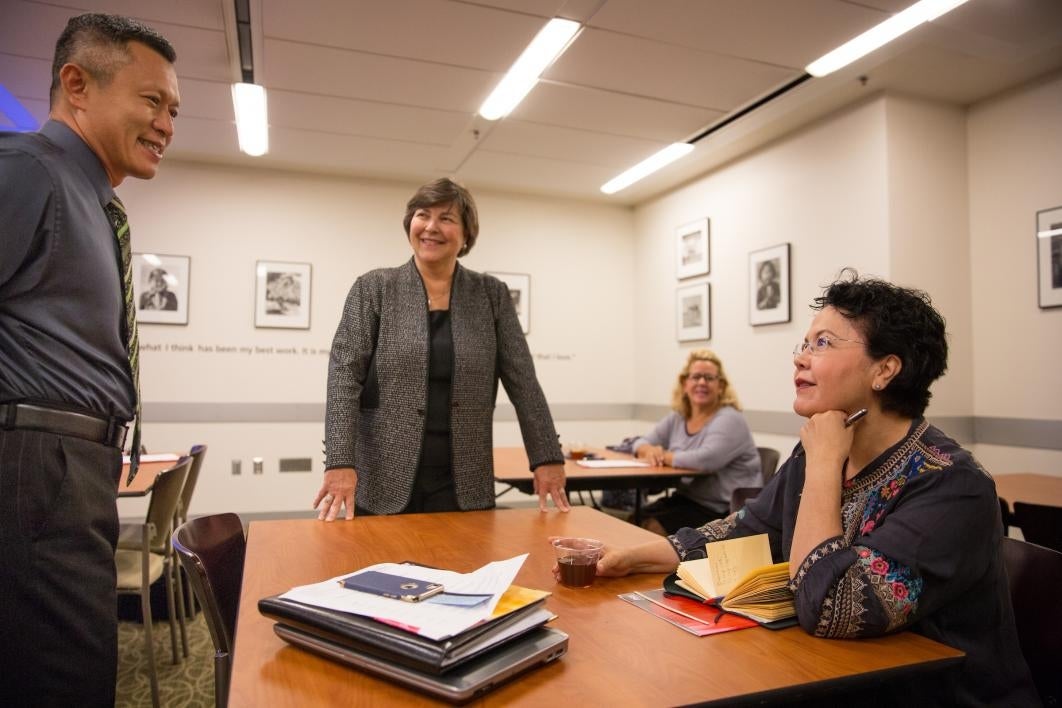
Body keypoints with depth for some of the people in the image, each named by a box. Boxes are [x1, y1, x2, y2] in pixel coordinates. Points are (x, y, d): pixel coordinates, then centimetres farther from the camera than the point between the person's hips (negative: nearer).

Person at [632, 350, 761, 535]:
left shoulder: (729, 419, -13)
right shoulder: (677, 418, 9)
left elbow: (706, 460, -29)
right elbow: (642, 443, 14)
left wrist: (665, 456, -15)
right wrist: (650, 451, -11)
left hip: (723, 511, -7)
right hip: (686, 498, 7)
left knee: (654, 527, -22)